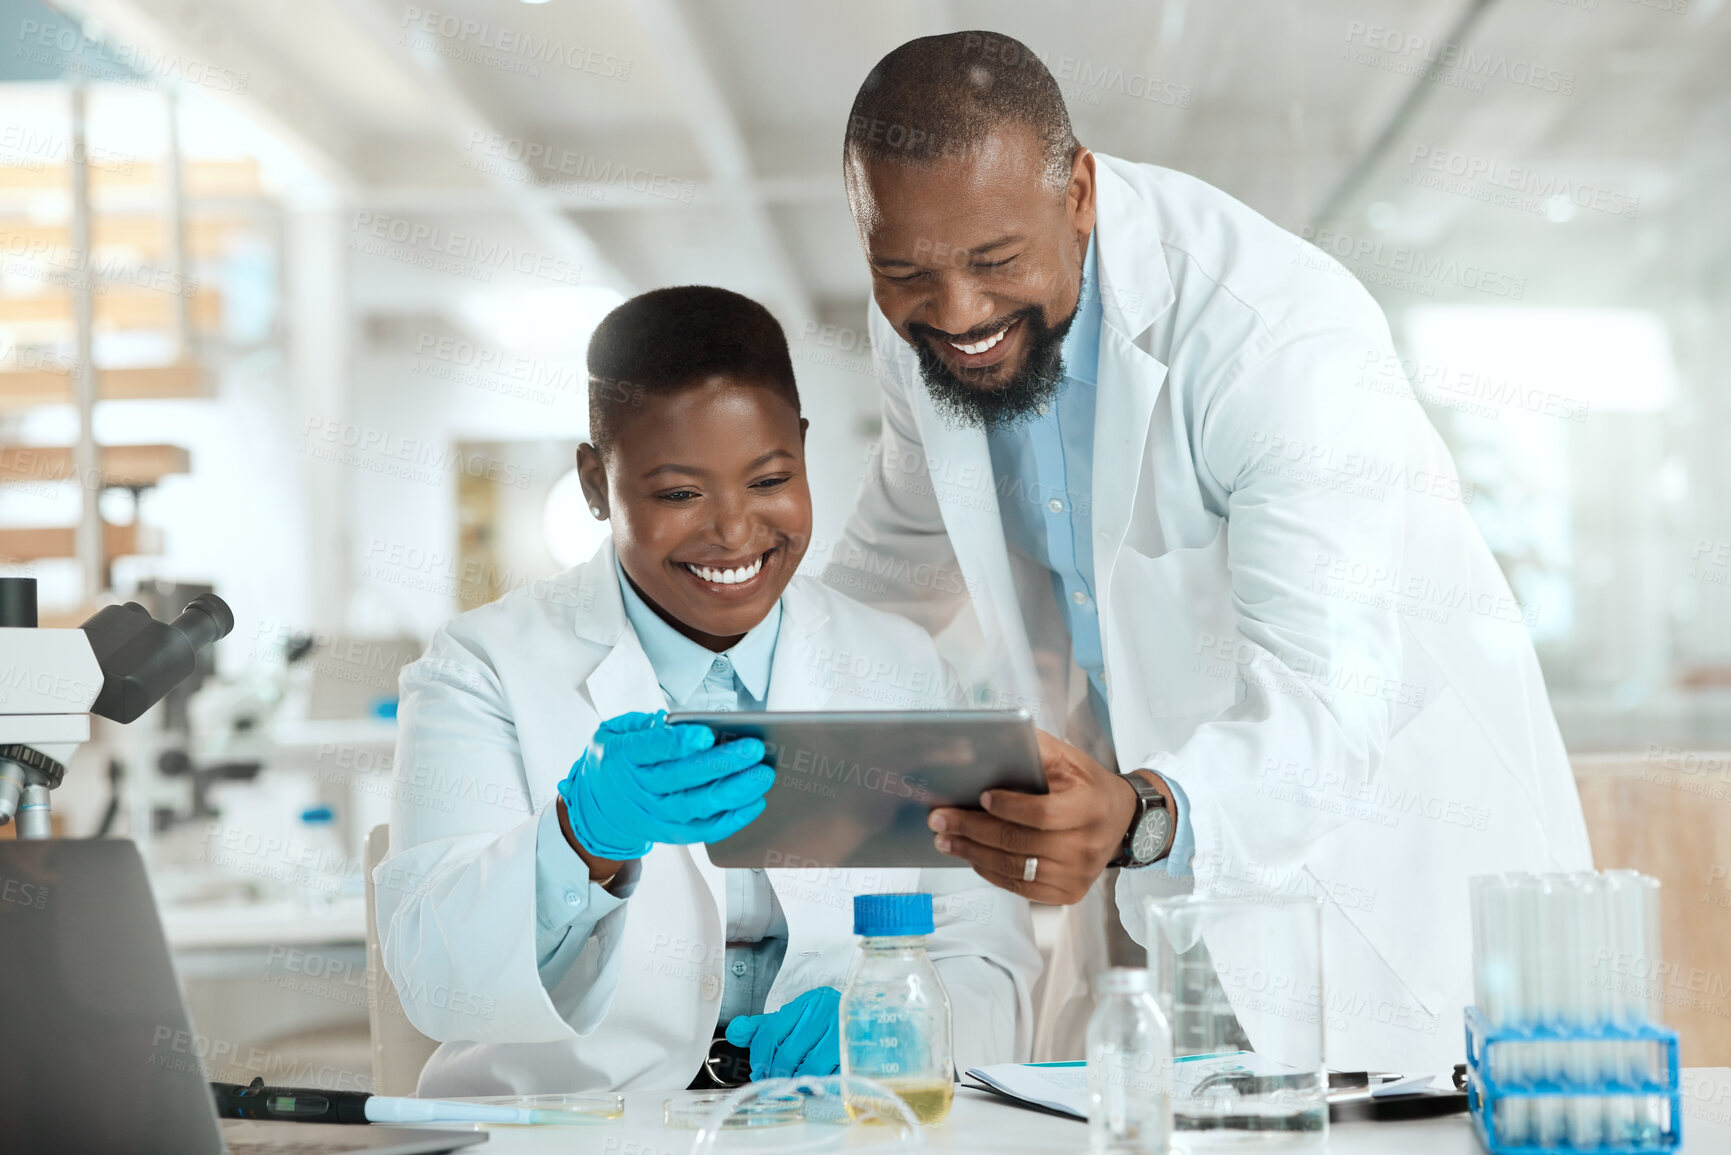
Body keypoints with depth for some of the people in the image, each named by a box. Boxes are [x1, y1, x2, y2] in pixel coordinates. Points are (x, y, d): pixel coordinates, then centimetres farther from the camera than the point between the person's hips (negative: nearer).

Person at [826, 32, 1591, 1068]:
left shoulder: (1286, 336, -29)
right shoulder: (921, 315, -9)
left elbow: (1327, 701, -37)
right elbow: (914, 525, 15)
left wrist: (1138, 818, -55)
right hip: (1157, 843, 5)